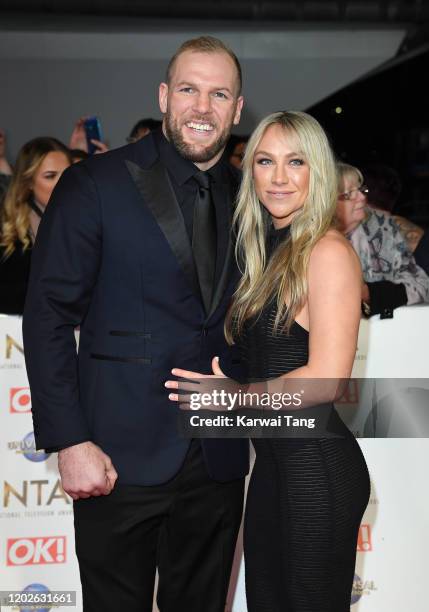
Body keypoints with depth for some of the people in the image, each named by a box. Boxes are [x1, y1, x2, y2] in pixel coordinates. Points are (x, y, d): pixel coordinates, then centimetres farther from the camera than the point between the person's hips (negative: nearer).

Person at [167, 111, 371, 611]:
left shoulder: (328, 251, -13)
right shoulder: (268, 253, 13)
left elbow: (327, 376, -19)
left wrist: (234, 396, -11)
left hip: (317, 465, -8)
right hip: (272, 460, 8)